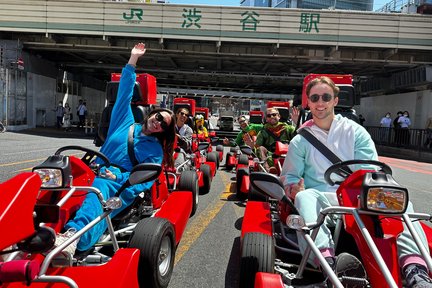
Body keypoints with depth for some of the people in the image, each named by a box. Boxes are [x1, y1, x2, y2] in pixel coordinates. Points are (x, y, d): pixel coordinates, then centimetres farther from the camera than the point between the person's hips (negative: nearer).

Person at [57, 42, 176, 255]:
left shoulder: (155, 150, 13)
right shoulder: (125, 122, 21)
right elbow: (124, 93, 19)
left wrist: (117, 177, -18)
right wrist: (132, 61, 17)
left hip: (121, 186, -5)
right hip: (95, 173, 5)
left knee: (100, 188, -40)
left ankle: (73, 236, -64)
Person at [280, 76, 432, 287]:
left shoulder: (355, 131, 13)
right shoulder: (300, 141, 12)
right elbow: (289, 178, 9)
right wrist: (299, 194, -15)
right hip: (321, 199, -1)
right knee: (304, 197, -35)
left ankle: (415, 270, -41)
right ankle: (328, 262, -55)